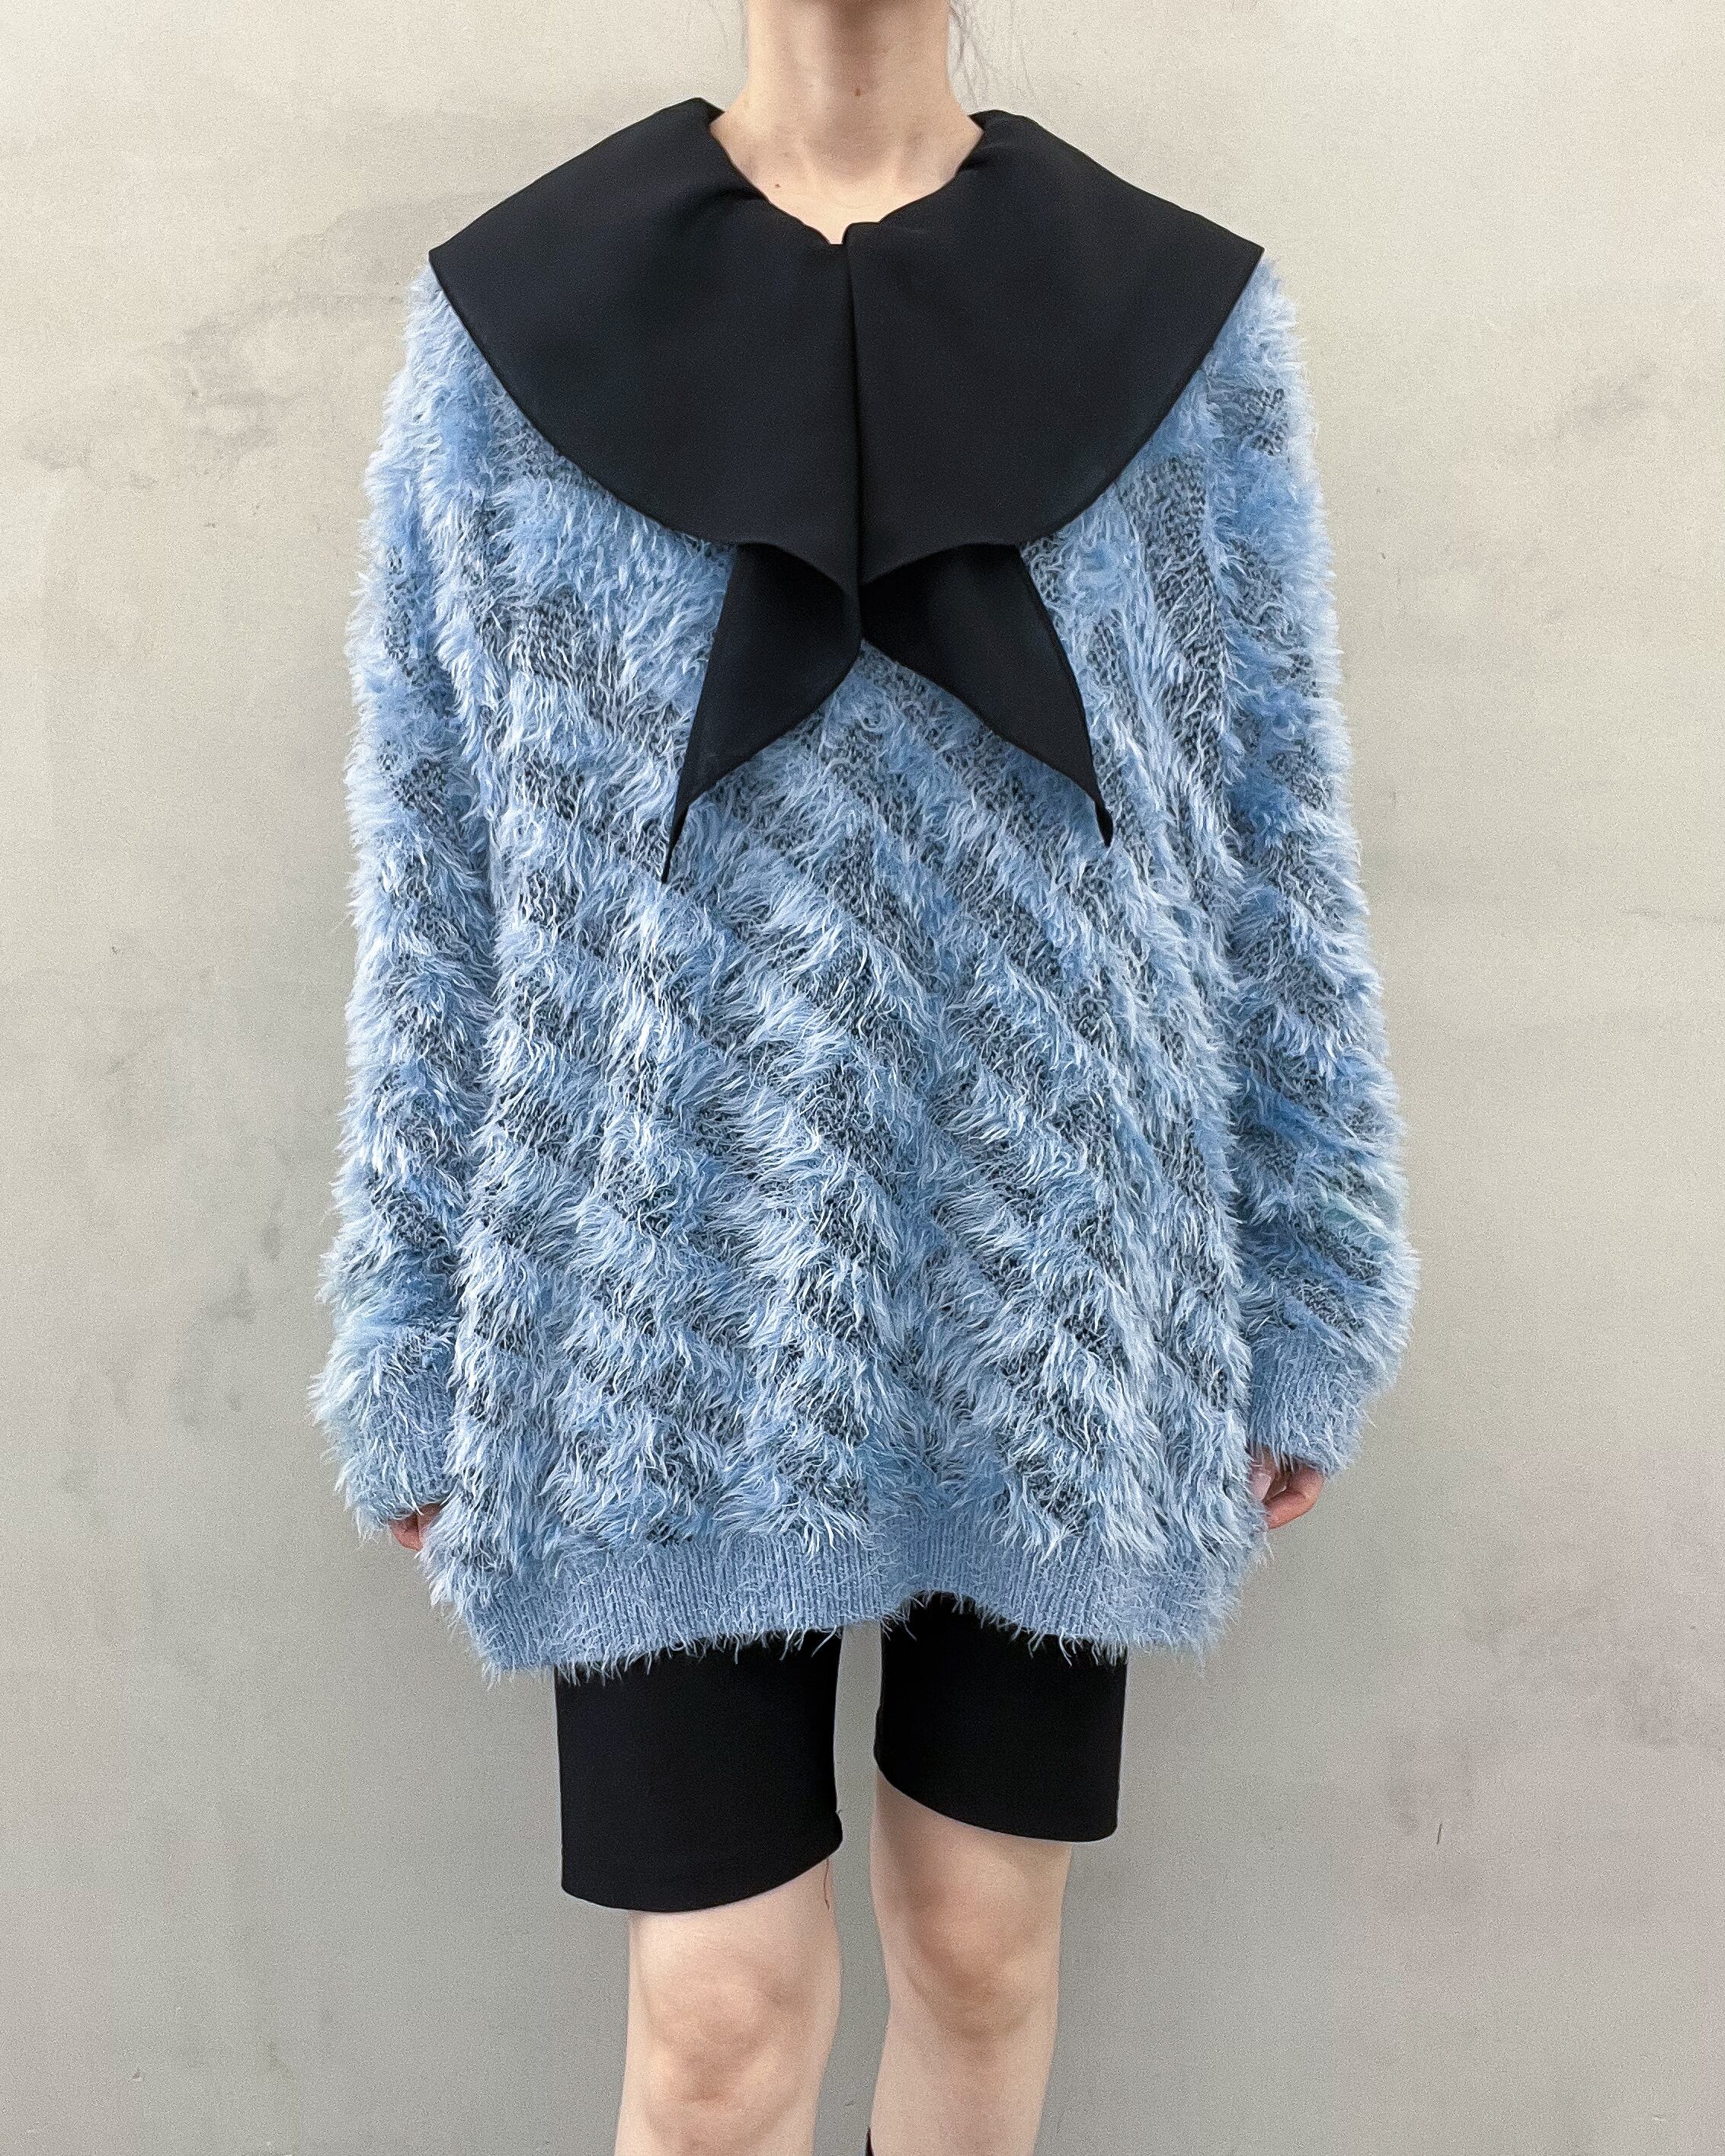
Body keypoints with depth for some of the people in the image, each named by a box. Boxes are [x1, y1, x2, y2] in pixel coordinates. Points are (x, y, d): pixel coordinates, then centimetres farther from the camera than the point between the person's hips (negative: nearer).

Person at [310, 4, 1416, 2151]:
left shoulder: (1184, 319, 3)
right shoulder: (512, 316, 1)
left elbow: (1274, 838, 4)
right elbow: (435, 876, 2)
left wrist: (1304, 1306, 5)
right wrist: (415, 1355, 2)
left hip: (1050, 1293, 2)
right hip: (676, 1303, -1)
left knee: (984, 1947, 18)